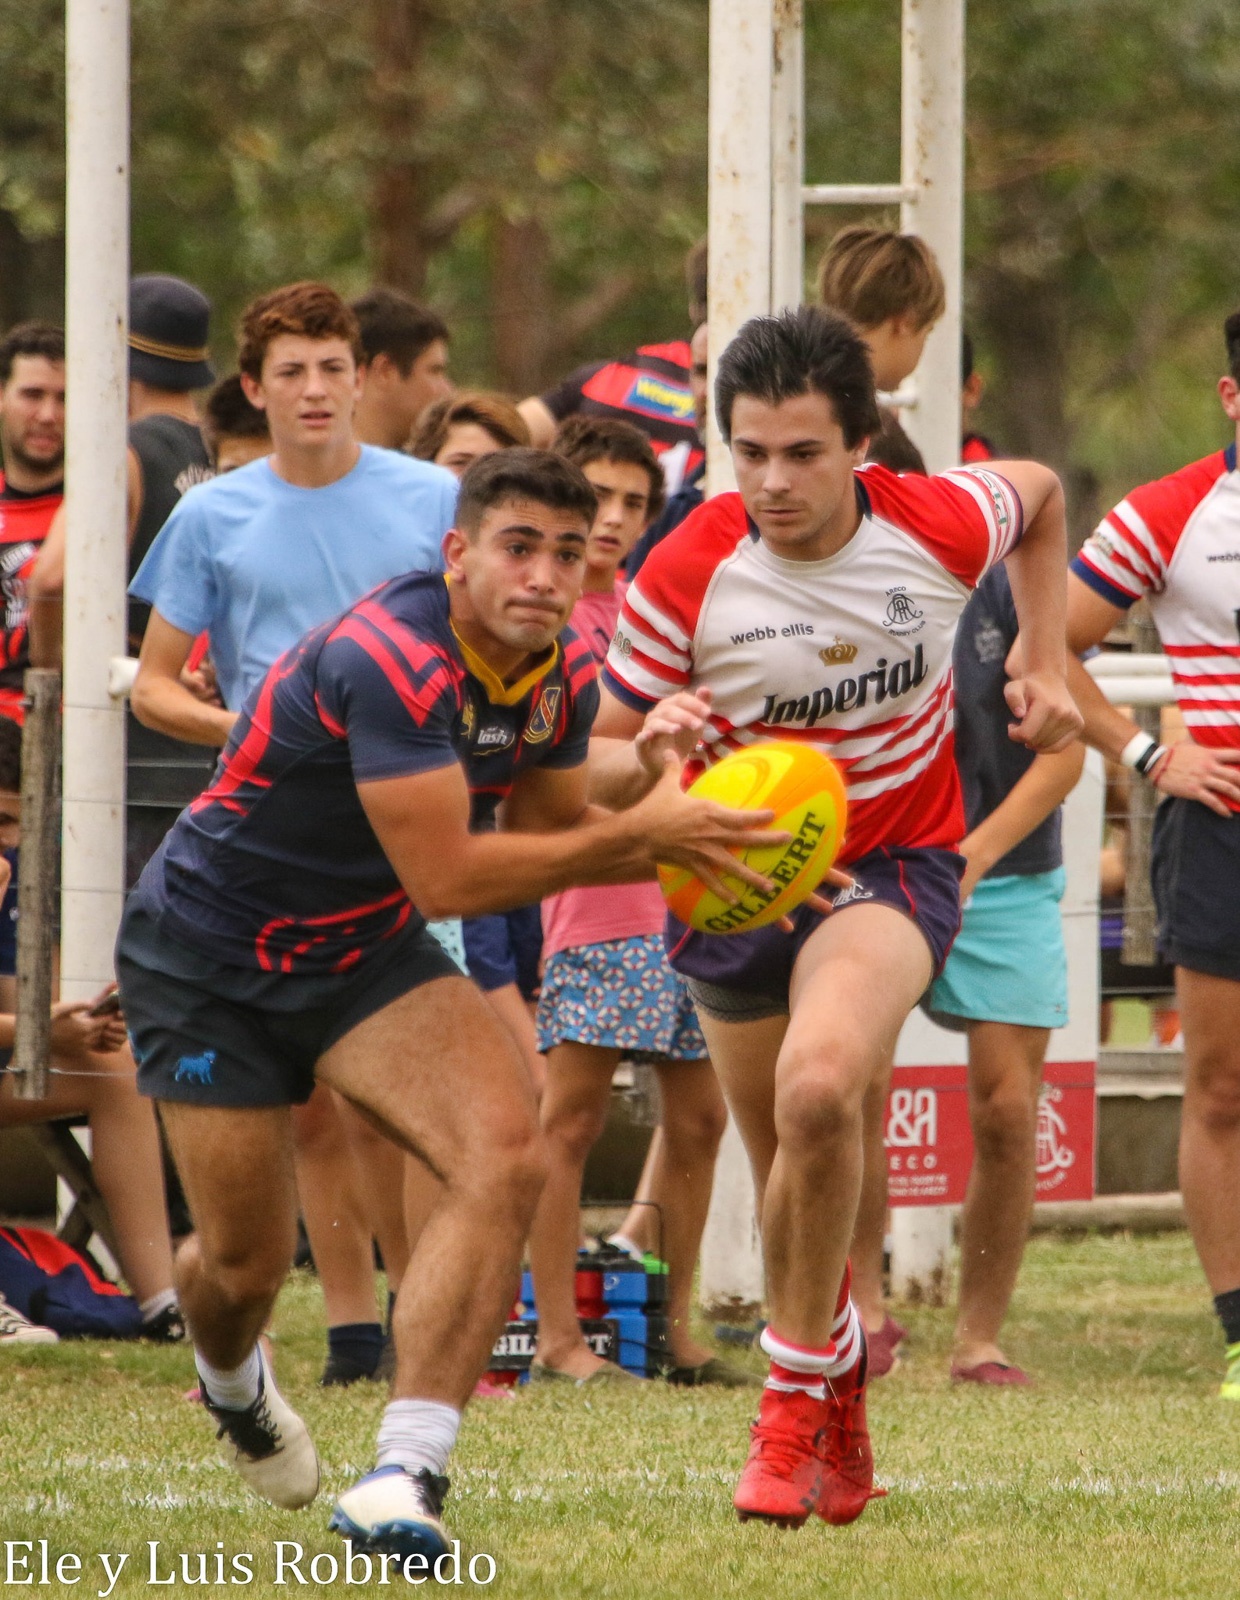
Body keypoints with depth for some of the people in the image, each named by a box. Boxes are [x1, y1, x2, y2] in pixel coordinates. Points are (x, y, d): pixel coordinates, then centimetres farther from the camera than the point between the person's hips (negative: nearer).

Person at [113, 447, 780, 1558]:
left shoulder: (563, 673, -7)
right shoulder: (390, 660, -32)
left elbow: (542, 829, 9)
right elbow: (449, 880, -34)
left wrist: (643, 778, -10)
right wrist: (639, 834, -32)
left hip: (368, 954, 6)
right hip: (209, 957, -6)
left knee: (506, 1155, -22)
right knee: (244, 1265, 3)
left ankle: (402, 1483, -24)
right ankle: (232, 1379, 44)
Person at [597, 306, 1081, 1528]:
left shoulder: (939, 526, -16)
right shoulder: (687, 574, -18)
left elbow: (1039, 496, 10)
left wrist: (1046, 667, 4)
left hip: (894, 863, -2)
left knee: (819, 1085, -31)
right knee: (787, 1166, 13)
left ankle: (793, 1400, -15)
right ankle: (843, 1409, 44)